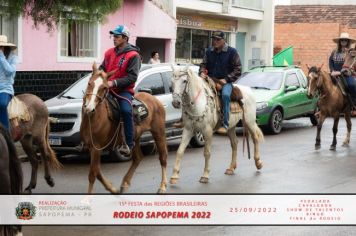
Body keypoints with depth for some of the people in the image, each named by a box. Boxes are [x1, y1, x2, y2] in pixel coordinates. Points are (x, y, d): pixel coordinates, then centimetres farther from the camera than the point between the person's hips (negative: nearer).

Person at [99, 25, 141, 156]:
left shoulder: (133, 55, -8)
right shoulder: (110, 53, 11)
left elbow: (132, 77, -16)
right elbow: (102, 68, 21)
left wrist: (114, 82, -25)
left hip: (124, 90, -6)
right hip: (108, 88, 7)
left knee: (126, 111, -30)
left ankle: (129, 145, -21)